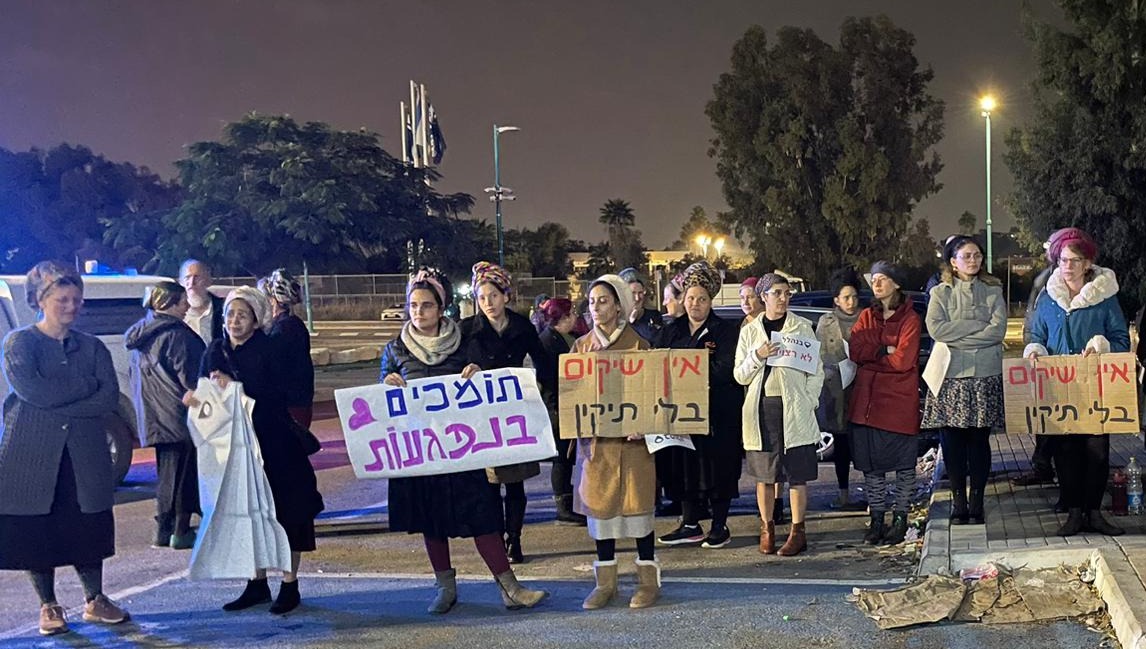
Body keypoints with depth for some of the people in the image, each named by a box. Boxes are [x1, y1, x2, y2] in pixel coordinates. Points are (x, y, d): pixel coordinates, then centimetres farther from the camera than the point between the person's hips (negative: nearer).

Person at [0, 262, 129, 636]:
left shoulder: (92, 347, 10)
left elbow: (110, 398, -3)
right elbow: (31, 390, -17)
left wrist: (56, 404, -13)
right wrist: (86, 385, -10)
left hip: (84, 454, 3)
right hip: (31, 454, -2)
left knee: (88, 529, 5)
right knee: (35, 532, 4)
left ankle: (95, 601, 20)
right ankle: (48, 607, 18)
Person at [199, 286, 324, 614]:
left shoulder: (267, 350, -6)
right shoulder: (215, 350, 7)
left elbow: (278, 394, -16)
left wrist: (236, 386, -21)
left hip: (273, 445, -4)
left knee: (285, 511, -1)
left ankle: (290, 585, 8)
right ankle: (257, 584, 20)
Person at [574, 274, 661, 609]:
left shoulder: (636, 344, -1)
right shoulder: (581, 346, 9)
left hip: (631, 439, -3)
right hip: (595, 439, 4)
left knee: (637, 503, 0)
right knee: (599, 506, 6)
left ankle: (648, 579, 11)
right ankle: (605, 581, 15)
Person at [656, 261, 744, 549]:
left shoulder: (725, 331, -2)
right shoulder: (672, 331, 13)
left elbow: (725, 370, -13)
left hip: (718, 414, -4)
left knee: (718, 468, 0)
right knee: (685, 468, 6)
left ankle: (720, 527, 10)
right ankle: (690, 525, 17)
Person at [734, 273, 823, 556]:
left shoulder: (802, 327, 5)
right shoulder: (749, 331, 10)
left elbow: (816, 371, 5)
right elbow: (740, 375, 7)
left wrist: (808, 403, -5)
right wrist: (757, 356, -10)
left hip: (794, 409, -2)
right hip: (761, 409, 2)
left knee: (797, 473, -1)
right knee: (764, 473, 5)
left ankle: (798, 531, 6)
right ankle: (767, 528, 16)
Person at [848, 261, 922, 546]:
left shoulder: (911, 319, -3)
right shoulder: (866, 316, 13)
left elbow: (903, 360, -14)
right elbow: (855, 351, -1)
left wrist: (871, 353, -4)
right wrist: (885, 350, -12)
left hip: (900, 399, -5)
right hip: (867, 398, 5)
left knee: (904, 463, 2)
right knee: (870, 461, 7)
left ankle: (900, 519, 11)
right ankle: (876, 519, 15)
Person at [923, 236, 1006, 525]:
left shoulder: (993, 291, 10)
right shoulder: (940, 293, 8)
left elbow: (998, 331, -5)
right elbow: (936, 329, -9)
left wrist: (956, 337, -10)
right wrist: (979, 325, -10)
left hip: (986, 375, 0)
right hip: (950, 377, 0)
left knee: (979, 439, 3)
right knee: (953, 440, 0)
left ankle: (976, 502, 10)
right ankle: (958, 499, 9)